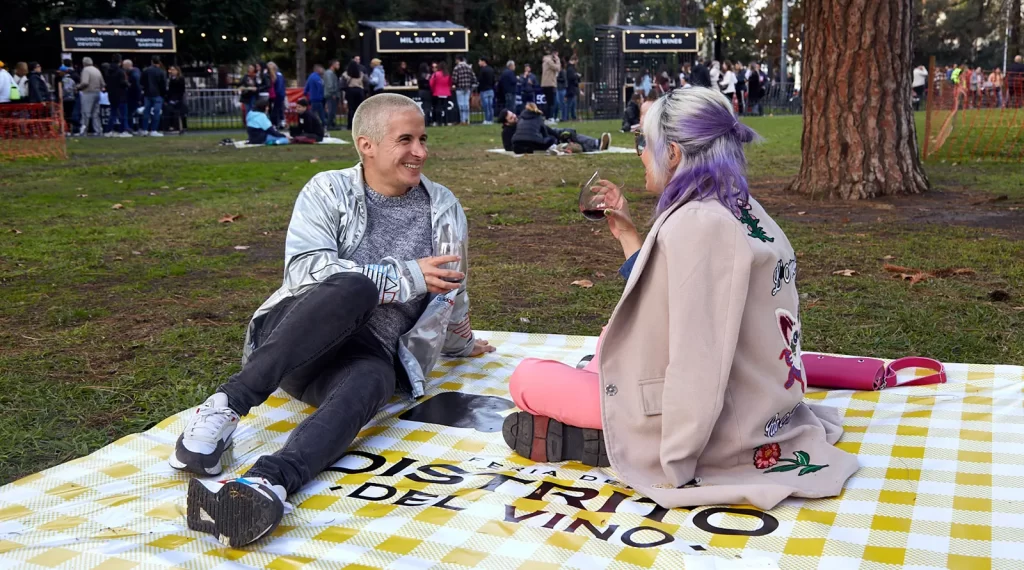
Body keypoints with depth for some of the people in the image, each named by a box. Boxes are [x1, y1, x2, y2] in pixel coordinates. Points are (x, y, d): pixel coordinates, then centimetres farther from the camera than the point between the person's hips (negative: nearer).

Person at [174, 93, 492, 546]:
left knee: (370, 383, -38)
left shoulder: (445, 210, 12)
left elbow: (451, 293, 30)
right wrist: (407, 277, -15)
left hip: (367, 355, 2)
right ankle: (224, 407, -40)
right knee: (353, 288, -36)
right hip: (293, 343, -1)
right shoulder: (328, 191, 2)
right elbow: (306, 270, -14)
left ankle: (266, 484, -63)